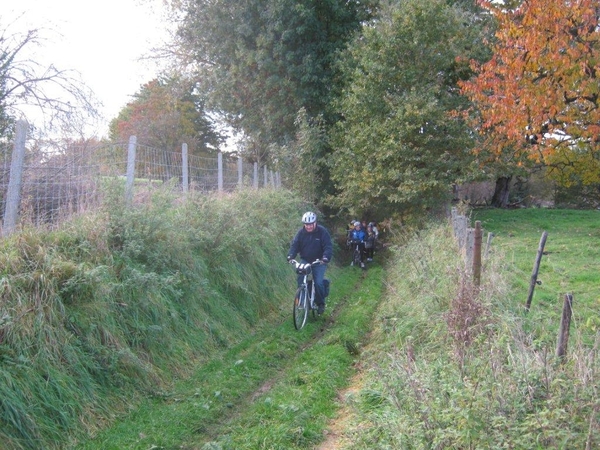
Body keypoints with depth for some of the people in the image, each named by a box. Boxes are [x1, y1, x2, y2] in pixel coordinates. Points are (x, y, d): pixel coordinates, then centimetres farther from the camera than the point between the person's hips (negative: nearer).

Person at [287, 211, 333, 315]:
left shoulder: (322, 231, -13)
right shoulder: (301, 232, -4)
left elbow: (328, 246, -19)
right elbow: (294, 244, -8)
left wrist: (326, 258, -37)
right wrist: (290, 256, -27)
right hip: (305, 260, 3)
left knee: (318, 282, -16)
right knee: (300, 279, -18)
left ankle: (321, 303, 6)